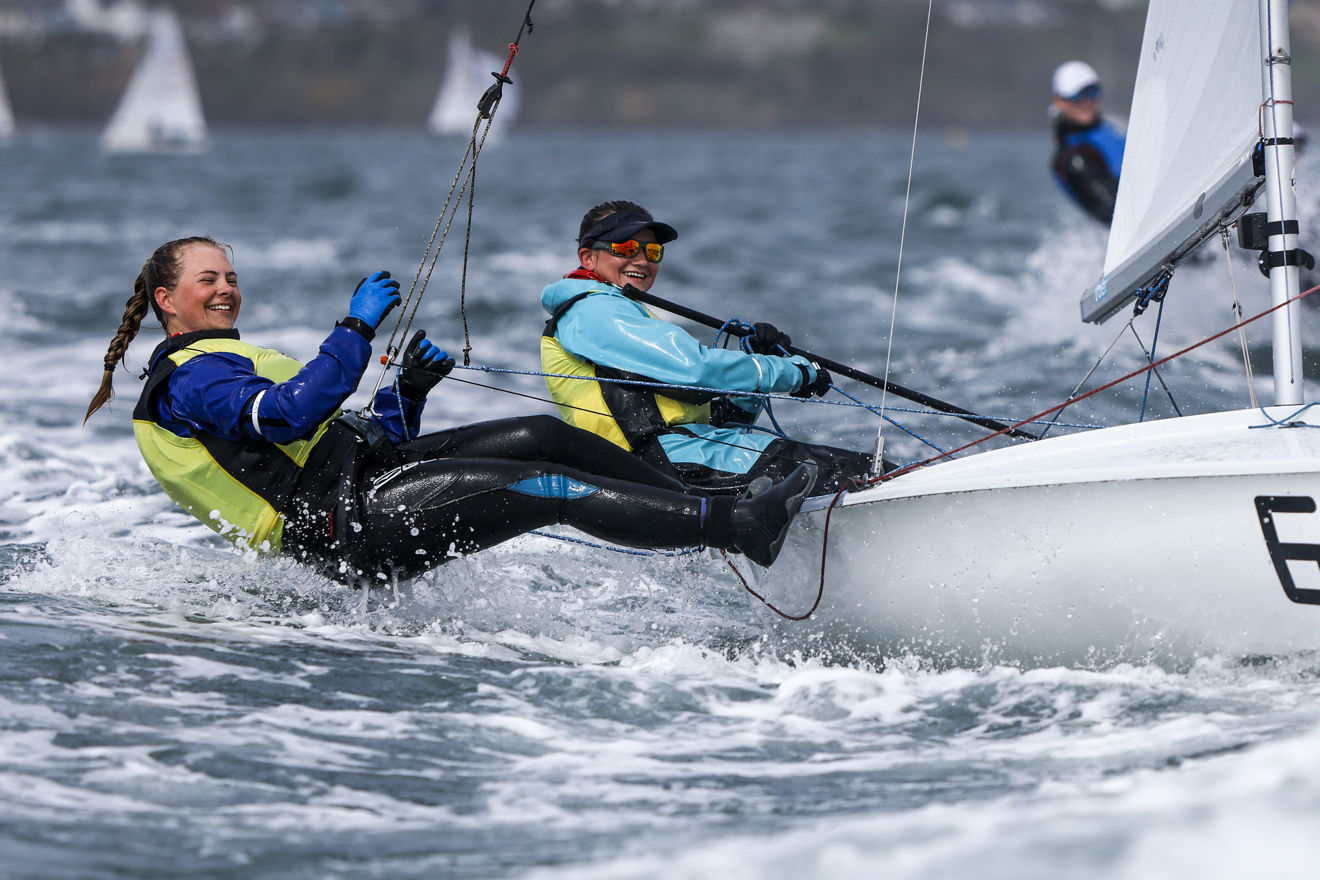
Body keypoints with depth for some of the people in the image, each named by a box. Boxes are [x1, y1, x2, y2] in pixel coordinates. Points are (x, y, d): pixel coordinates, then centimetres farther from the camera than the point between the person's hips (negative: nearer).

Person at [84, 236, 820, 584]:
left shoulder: (238, 361, 30)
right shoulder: (185, 380, -2)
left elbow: (356, 438, 26)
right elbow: (290, 416, -21)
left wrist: (408, 391, 8)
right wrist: (357, 329, -18)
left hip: (370, 470, 10)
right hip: (347, 521, -10)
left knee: (544, 436, -5)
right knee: (553, 489, -19)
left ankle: (707, 512, -5)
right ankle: (741, 528, -25)